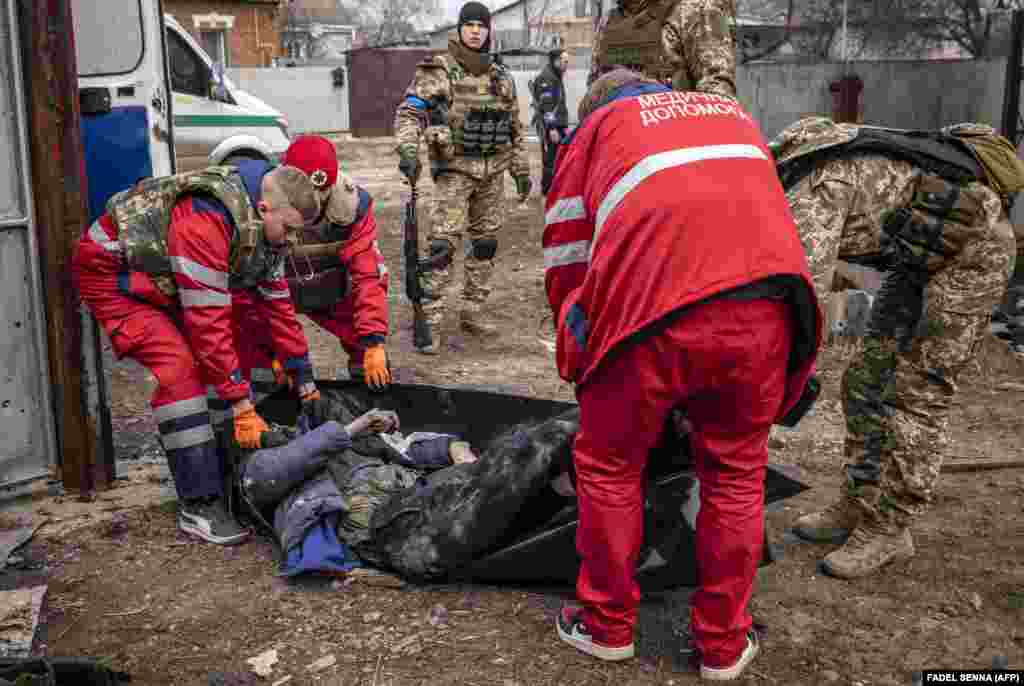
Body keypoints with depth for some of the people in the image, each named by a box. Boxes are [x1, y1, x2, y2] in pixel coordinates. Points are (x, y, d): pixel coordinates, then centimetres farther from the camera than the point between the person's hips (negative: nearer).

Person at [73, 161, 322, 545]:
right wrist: (240, 404, -32)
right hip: (110, 271, -9)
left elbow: (276, 304, 0)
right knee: (180, 369, -24)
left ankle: (226, 473, 11)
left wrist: (304, 380, 2)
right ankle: (199, 504, -19)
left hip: (163, 280, 9)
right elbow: (209, 323, -36)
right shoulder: (205, 221, -36)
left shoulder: (263, 226, -8)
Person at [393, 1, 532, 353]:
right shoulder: (438, 71, -4)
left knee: (485, 243, 10)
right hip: (455, 169, -5)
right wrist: (407, 149, -30)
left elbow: (515, 129, 19)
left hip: (493, 172, 6)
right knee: (443, 245, -12)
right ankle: (431, 322, -10)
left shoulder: (501, 78, 12)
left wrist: (522, 170, 16)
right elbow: (408, 112, -13)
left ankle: (471, 312, 22)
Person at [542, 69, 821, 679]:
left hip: (657, 305, -3)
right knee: (736, 473, 19)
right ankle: (724, 645, 30)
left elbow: (565, 256, 22)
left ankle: (608, 626, 31)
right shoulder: (732, 111, 35)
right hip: (765, 301, 4)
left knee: (610, 467, 18)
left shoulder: (596, 127, 25)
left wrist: (582, 348, 33)